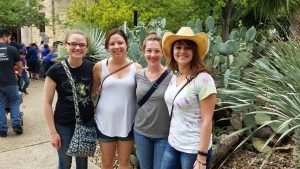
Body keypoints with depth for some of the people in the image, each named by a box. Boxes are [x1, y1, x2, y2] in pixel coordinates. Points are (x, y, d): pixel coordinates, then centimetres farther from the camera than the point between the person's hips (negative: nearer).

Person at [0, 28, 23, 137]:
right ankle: (16, 125, 8)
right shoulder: (12, 49, -6)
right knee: (14, 103, 14)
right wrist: (19, 74, 24)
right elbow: (19, 66, 3)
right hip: (10, 82, -2)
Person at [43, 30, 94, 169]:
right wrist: (53, 132, -10)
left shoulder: (91, 67, -6)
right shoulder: (56, 70, -14)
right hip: (64, 125, -2)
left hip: (87, 122, 2)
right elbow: (47, 103, -9)